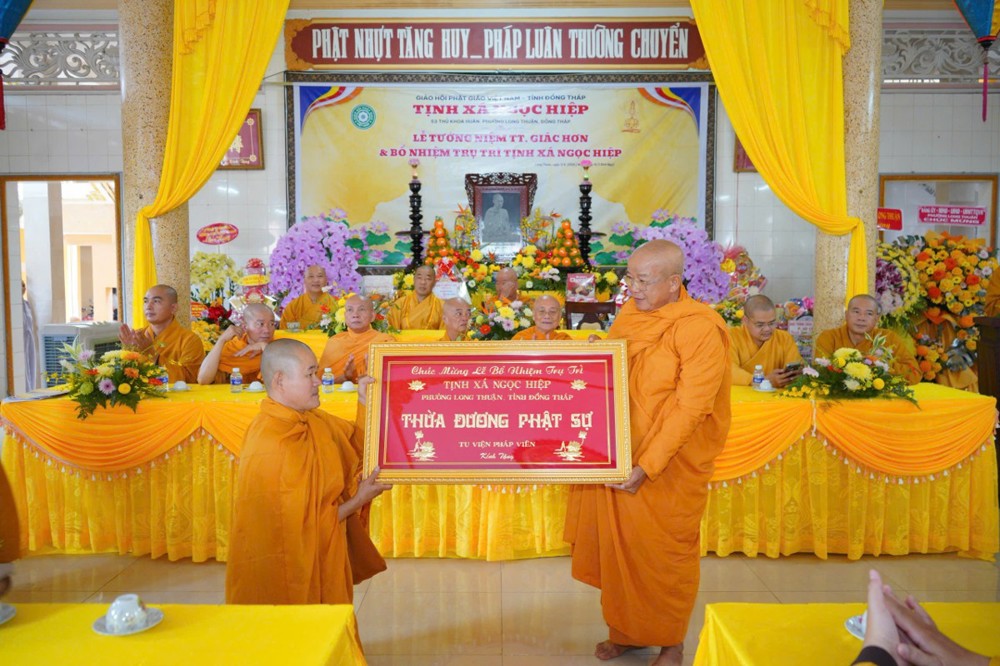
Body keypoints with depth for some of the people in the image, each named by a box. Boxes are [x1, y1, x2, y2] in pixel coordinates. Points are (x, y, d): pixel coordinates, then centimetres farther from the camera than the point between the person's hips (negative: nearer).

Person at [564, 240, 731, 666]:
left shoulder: (700, 330, -16)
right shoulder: (630, 314, 4)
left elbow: (689, 409, -20)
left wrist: (646, 466, -22)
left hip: (670, 465, -6)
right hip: (617, 457, 6)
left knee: (665, 552, 9)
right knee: (618, 543, 14)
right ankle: (625, 629, 34)